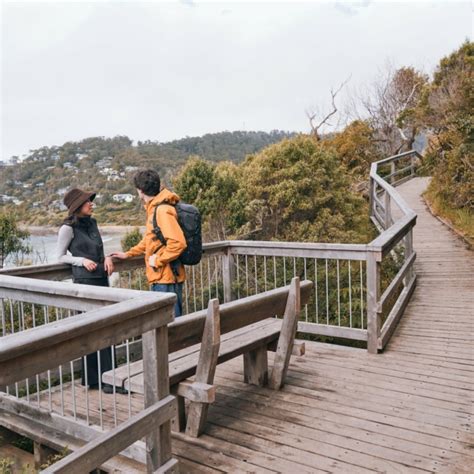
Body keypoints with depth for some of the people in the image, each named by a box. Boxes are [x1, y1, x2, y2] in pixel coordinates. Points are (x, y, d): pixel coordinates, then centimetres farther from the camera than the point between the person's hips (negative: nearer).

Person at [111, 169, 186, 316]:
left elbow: (178, 243, -26)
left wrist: (158, 260, -16)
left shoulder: (163, 210, -18)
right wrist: (128, 254, 28)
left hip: (166, 278, -10)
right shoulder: (154, 208, 13)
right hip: (160, 277, 10)